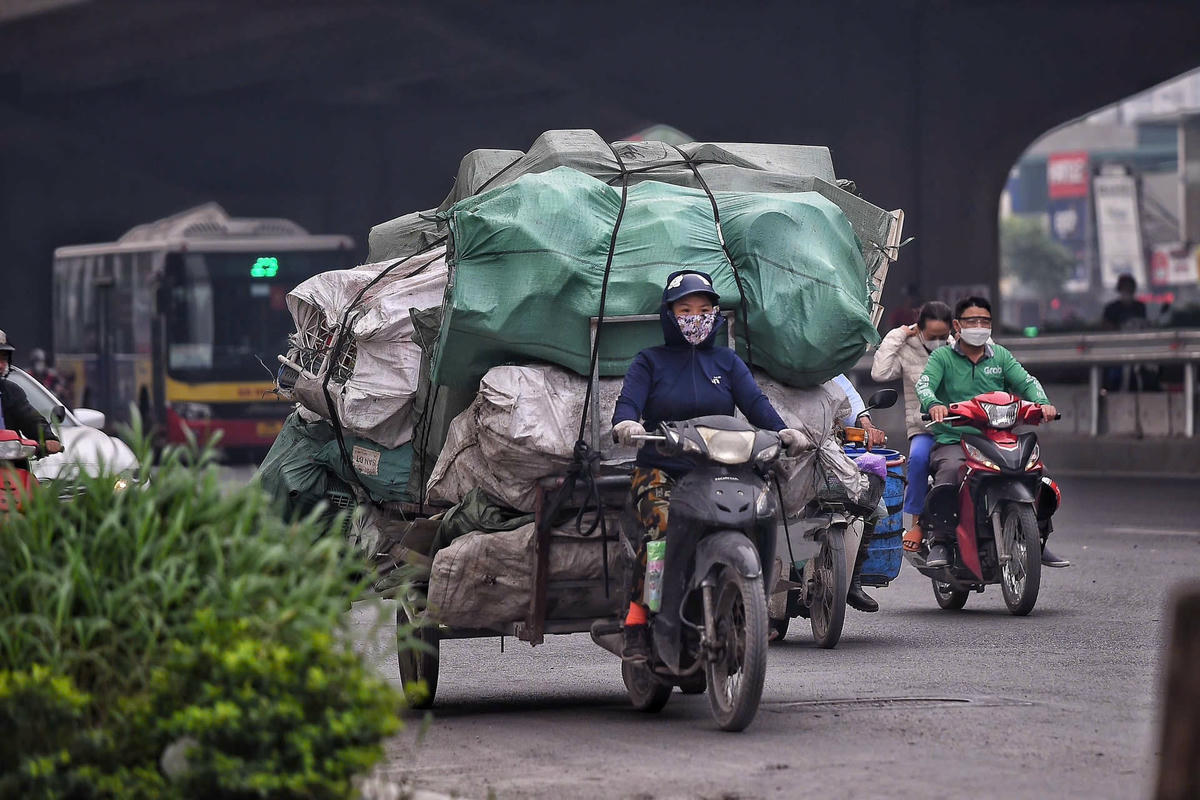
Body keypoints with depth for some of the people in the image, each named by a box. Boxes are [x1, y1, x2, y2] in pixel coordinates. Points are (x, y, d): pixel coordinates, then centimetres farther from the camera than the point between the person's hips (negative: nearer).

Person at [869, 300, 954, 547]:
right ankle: (917, 521, -19)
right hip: (923, 429, -1)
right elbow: (879, 373, -9)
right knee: (918, 457, -34)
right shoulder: (907, 351, 7)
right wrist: (897, 337, -3)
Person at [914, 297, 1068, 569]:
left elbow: (1026, 382, 4)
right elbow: (924, 384, -9)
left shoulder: (1001, 356, 17)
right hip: (952, 441, -3)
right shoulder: (942, 357, 7)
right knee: (950, 470, -36)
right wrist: (933, 404, -34)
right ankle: (940, 542, -30)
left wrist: (1042, 403, -19)